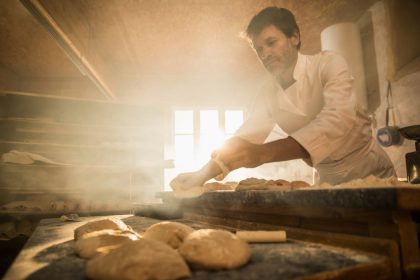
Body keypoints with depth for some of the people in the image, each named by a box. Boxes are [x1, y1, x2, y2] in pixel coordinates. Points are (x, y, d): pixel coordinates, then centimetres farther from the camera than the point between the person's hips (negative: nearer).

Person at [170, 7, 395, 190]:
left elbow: (339, 119, -34)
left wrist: (264, 153, -46)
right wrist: (201, 175, -21)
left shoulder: (329, 64, -17)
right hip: (330, 181, 4)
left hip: (372, 174, -3)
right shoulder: (269, 93, -4)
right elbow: (244, 138, -6)